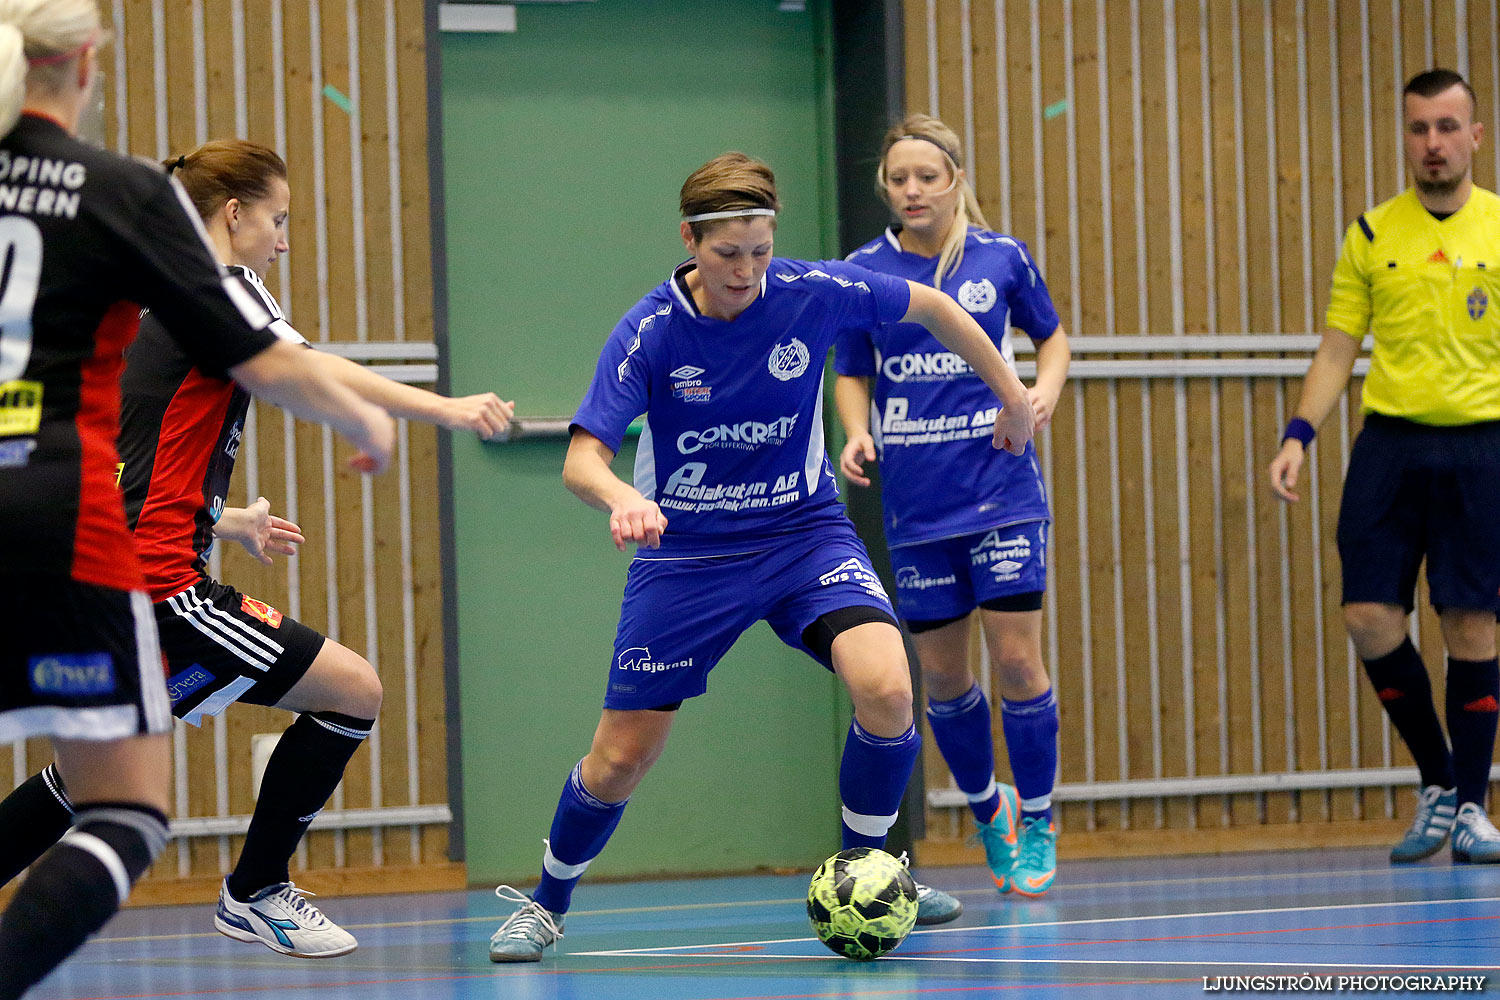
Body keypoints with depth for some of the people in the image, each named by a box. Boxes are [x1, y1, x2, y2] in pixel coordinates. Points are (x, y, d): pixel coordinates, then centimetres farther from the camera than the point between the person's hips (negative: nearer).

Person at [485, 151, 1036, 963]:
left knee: (886, 690, -25)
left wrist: (1010, 393, 12)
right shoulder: (649, 334, -19)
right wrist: (621, 498, -46)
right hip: (686, 554, -1)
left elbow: (931, 307, 4)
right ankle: (546, 904, 27)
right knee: (620, 757, 0)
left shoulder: (811, 294, -14)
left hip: (804, 534, 1)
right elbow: (582, 459, -24)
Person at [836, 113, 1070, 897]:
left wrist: (1046, 389, -4)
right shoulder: (865, 272, 1)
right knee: (940, 670, 5)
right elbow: (851, 374, 10)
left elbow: (1052, 335, 15)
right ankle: (987, 809, 29)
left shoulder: (1001, 258, 0)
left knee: (1016, 656, -7)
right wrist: (857, 434, -9)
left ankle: (1037, 823, 9)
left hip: (1001, 487, -2)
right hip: (915, 501, 2)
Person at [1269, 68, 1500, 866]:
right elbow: (1337, 348, 11)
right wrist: (1298, 434, 0)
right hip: (1388, 441, 2)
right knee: (1370, 614, -5)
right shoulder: (1372, 234, 9)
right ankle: (1436, 779, 15)